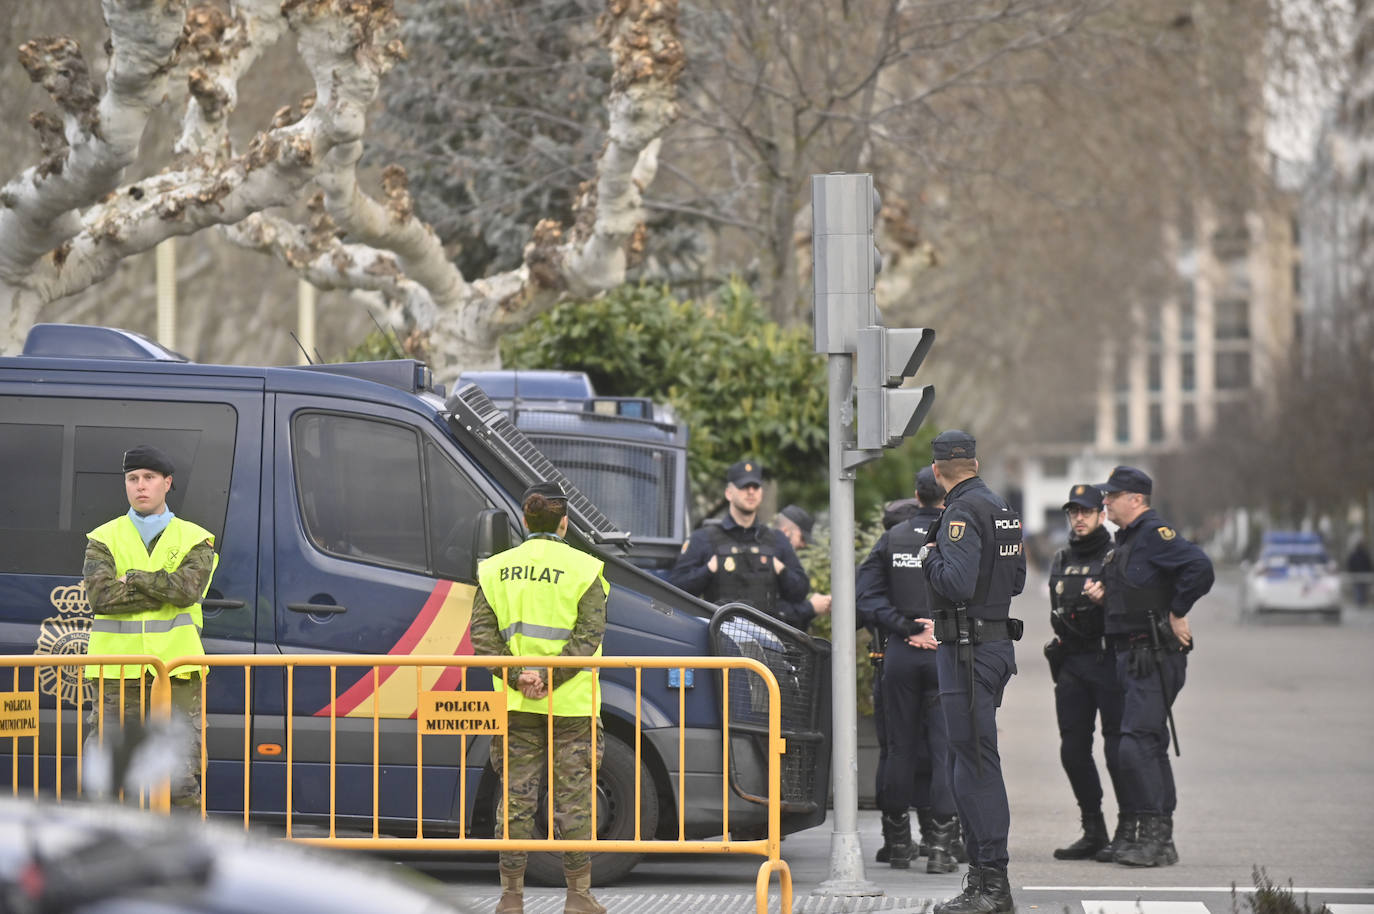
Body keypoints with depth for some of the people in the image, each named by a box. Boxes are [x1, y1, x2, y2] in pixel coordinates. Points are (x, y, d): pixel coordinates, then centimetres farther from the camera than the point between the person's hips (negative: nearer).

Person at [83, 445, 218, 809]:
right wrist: (165, 591, -8)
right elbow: (100, 595, -8)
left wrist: (132, 578, -7)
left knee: (182, 773, -3)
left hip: (176, 668, -1)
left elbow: (189, 588, -11)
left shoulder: (194, 540, 9)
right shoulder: (104, 539, 10)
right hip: (118, 668, 1)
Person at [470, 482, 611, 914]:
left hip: (515, 702, 3)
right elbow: (589, 635, -13)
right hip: (571, 703, -3)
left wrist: (517, 676, -8)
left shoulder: (496, 569, 6)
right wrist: (551, 676, -15)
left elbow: (482, 634, -2)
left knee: (516, 799, 7)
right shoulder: (583, 569, -3)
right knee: (574, 799, 4)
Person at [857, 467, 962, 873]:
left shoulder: (892, 538, 5)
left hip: (900, 653, 3)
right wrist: (938, 630, -7)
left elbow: (867, 595, -2)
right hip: (947, 654, -3)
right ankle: (939, 844, -5)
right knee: (945, 747, 0)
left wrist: (903, 626, -7)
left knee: (900, 745, 10)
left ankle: (898, 841, 14)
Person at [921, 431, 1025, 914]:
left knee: (975, 763, -9)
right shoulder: (1002, 509, 14)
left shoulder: (962, 512, -14)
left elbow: (957, 582, -24)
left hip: (968, 650, -9)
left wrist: (931, 557, -7)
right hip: (998, 638, 9)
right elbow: (1017, 580, 21)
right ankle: (983, 873, 18)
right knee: (966, 762, 15)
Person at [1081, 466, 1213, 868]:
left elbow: (1200, 566, -27)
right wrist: (1103, 592, 7)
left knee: (1135, 747, -15)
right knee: (1149, 747, 12)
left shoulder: (1154, 534, -14)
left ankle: (1153, 835, -13)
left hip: (1155, 658, -11)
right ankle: (1159, 840, 17)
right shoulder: (1126, 539, 17)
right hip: (1133, 658, 11)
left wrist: (1177, 613, -20)